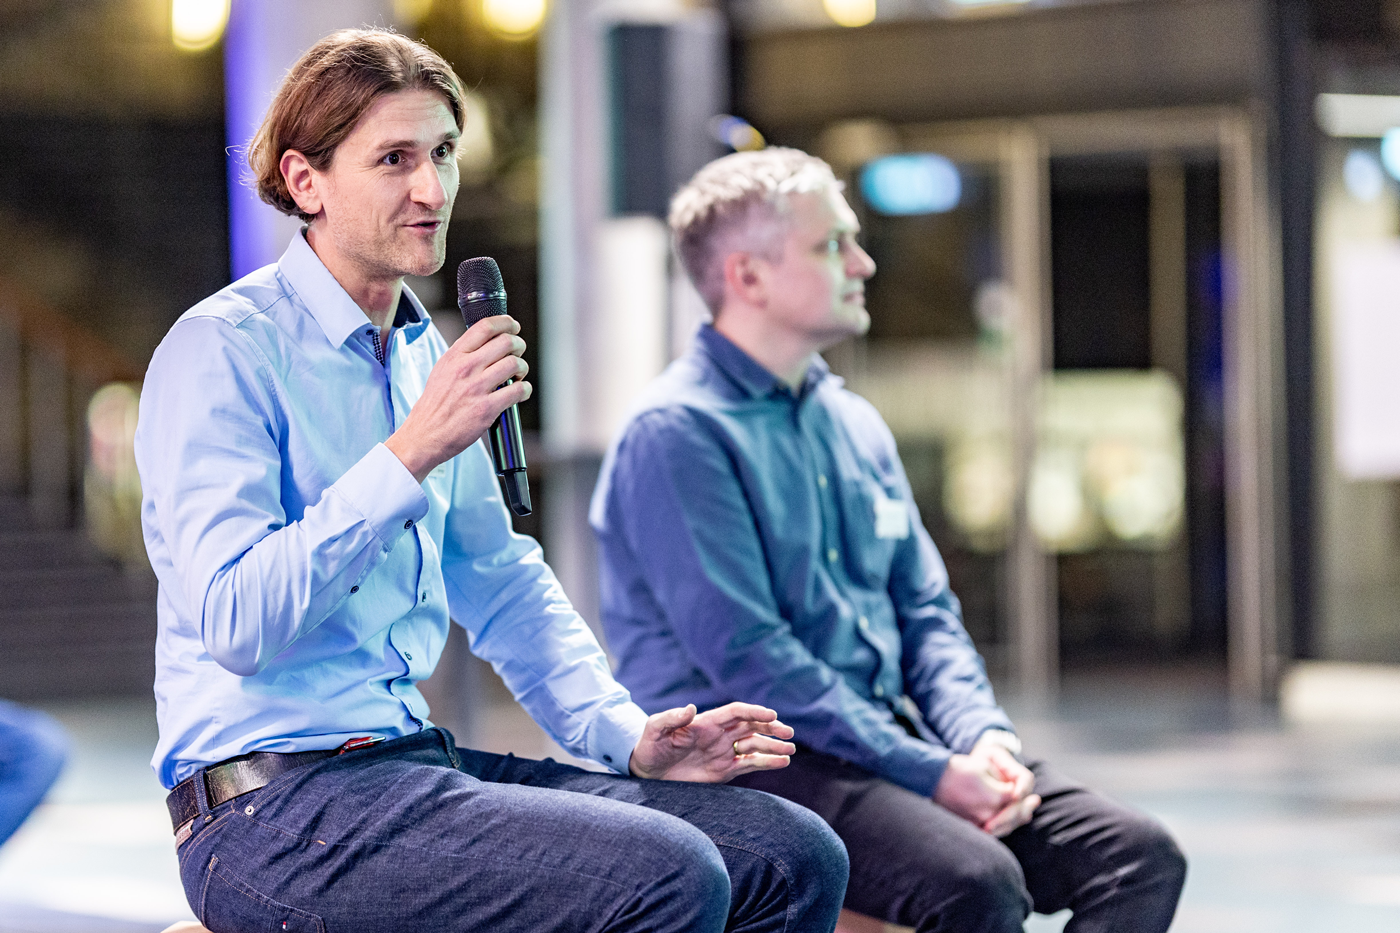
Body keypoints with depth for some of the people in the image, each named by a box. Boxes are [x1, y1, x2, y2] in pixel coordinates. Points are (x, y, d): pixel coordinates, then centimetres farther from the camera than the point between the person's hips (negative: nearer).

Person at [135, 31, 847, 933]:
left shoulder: (422, 350, 18)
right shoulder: (222, 350, -9)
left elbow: (501, 583, 27)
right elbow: (233, 621, -21)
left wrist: (629, 736, 12)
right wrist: (413, 453, -23)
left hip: (417, 761, 9)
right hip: (272, 807, -8)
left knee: (797, 857, -6)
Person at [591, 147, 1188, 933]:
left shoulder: (856, 424, 18)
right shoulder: (678, 434, -9)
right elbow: (744, 655, -16)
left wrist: (982, 736, -3)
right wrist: (930, 775, -20)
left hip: (887, 736, 8)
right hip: (744, 765, -8)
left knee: (1140, 857, -11)